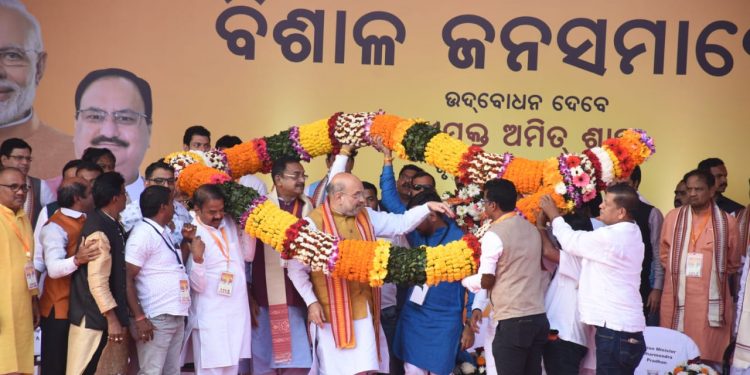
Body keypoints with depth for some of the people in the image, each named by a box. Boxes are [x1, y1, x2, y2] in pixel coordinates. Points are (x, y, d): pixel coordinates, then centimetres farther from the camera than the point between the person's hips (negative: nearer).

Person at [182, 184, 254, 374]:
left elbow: (248, 255, 15)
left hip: (237, 310, 6)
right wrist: (197, 258, -31)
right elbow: (198, 284, -14)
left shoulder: (230, 223, 3)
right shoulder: (193, 235, -14)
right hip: (210, 316, -6)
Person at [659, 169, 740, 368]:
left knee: (708, 356, -2)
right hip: (677, 298, 1)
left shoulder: (727, 222, 2)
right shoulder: (673, 217, 6)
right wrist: (679, 273, 8)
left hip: (710, 299, -1)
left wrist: (713, 276, 11)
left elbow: (733, 262, 14)